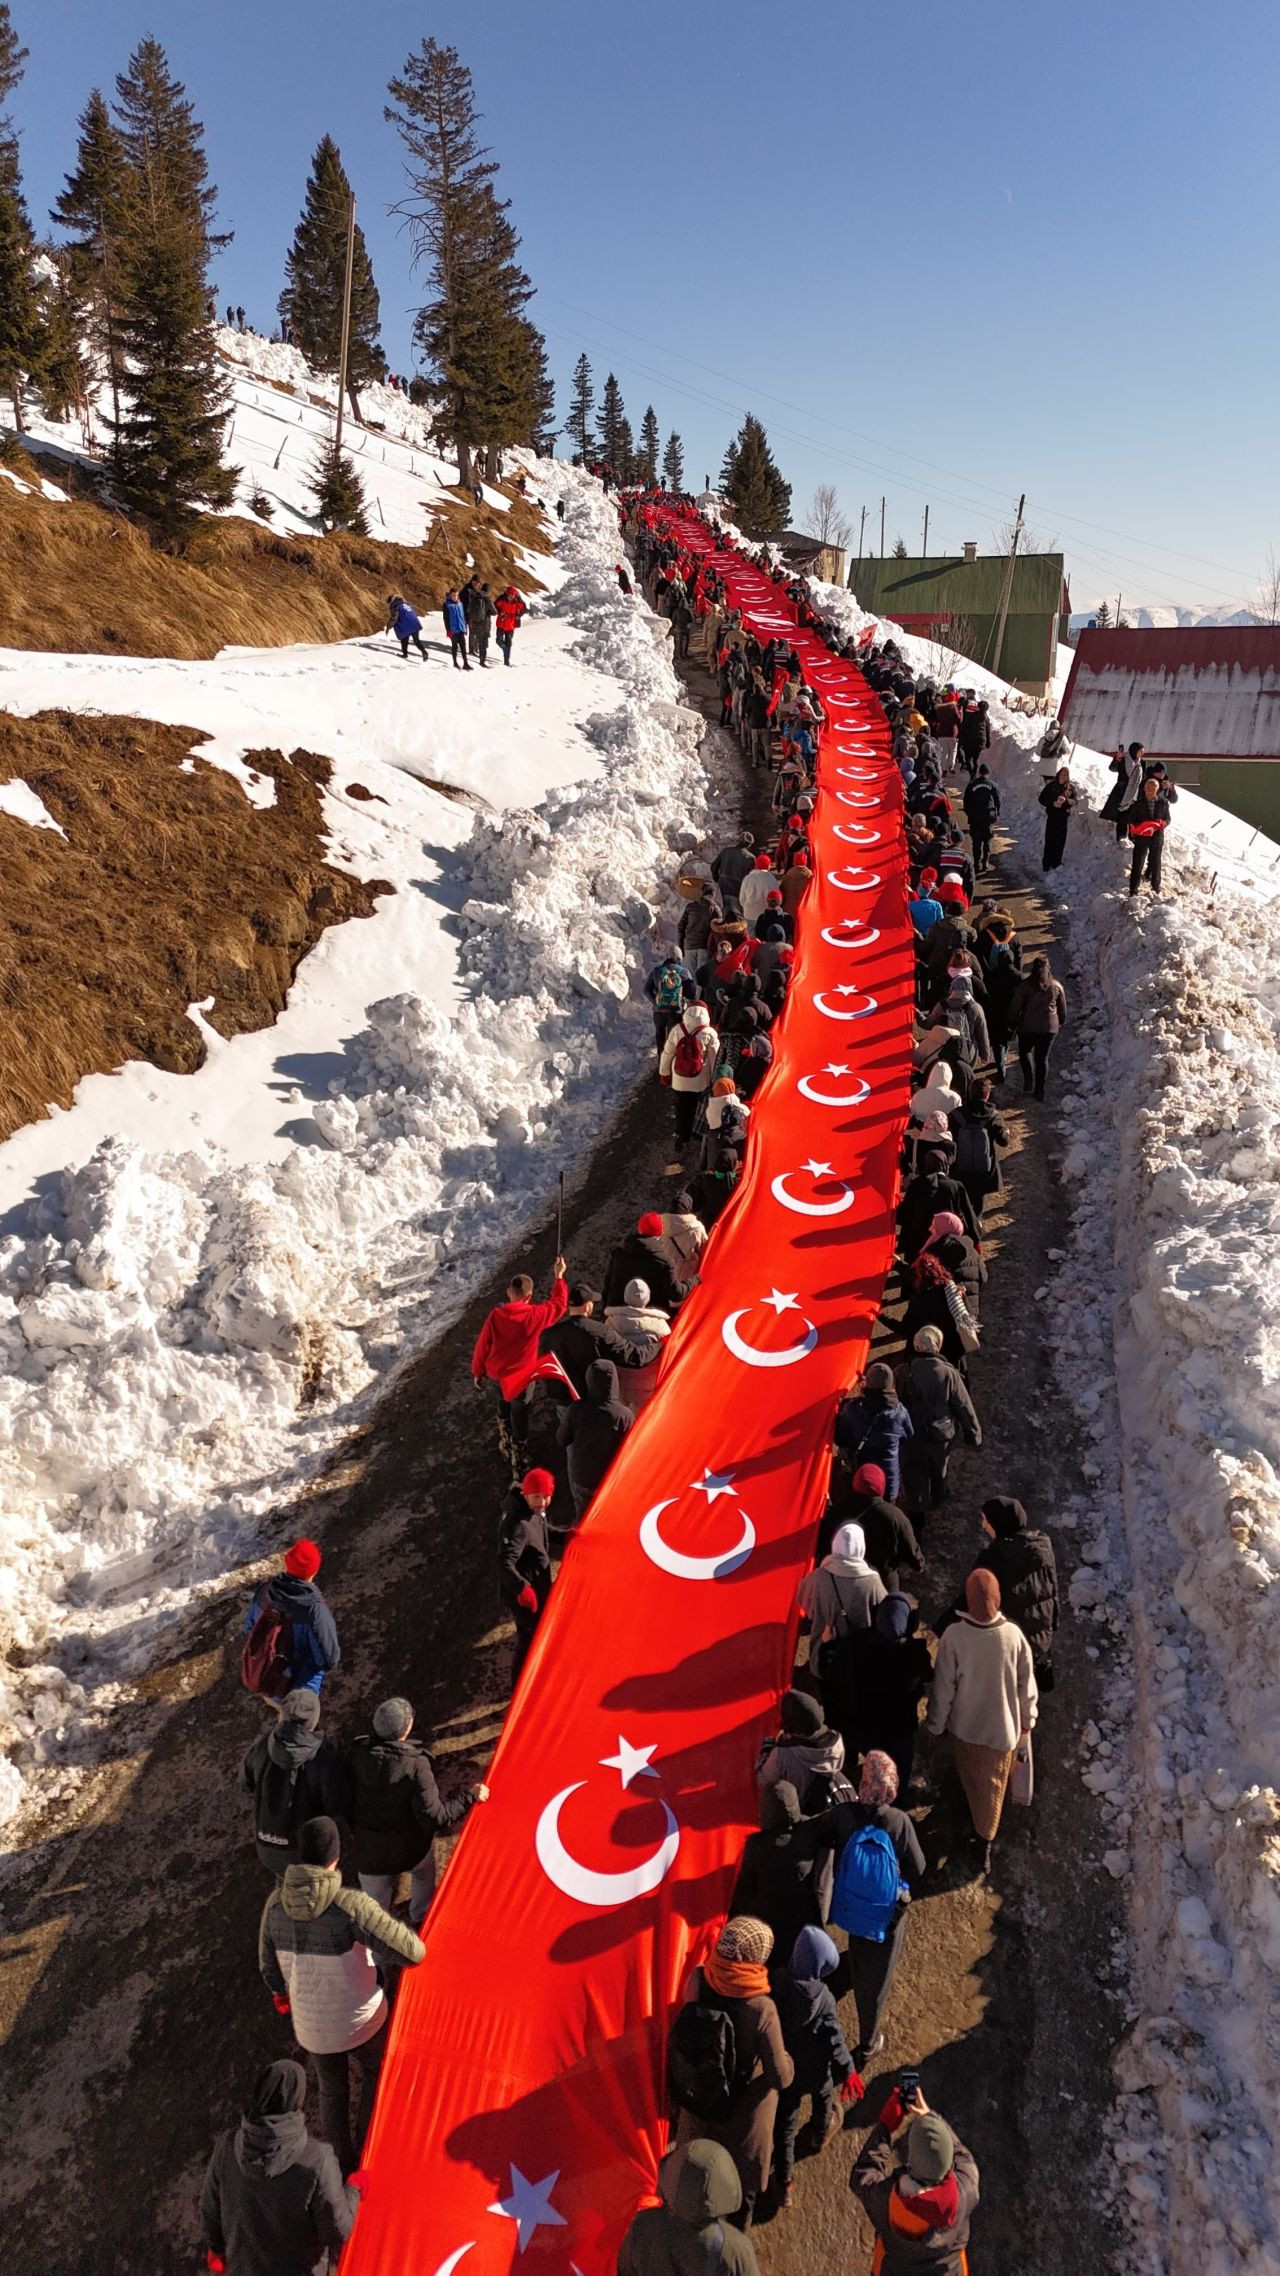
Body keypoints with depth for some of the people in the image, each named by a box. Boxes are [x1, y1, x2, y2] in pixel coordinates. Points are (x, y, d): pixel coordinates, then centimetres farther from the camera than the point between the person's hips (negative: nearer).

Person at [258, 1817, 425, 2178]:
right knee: (376, 2074, 30)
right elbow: (413, 1953, -31)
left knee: (332, 2091, 31)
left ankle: (341, 2162, 48)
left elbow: (269, 1969, -1)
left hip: (310, 2027, 4)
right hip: (361, 2022, -3)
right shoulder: (351, 1905, -33)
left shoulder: (275, 1903, -18)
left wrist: (284, 1999, 20)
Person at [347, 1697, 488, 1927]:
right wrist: (469, 1796, -16)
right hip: (411, 1847, -2)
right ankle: (421, 1921, 49)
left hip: (369, 1849, 2)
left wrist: (353, 1827, 15)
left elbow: (345, 1795, -4)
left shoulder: (358, 1753, -20)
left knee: (374, 1907, 23)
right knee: (424, 1874, 32)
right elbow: (435, 1818, -27)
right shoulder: (415, 1766, -32)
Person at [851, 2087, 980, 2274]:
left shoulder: (886, 2200, -38)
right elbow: (961, 2156, -13)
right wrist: (930, 2116, -9)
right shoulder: (964, 2192, -35)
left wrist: (886, 2127, -18)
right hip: (949, 2270, 1)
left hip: (896, 2271, -1)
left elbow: (861, 2177, -17)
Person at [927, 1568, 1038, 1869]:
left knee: (970, 1777, 27)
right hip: (1002, 1724, 0)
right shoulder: (1013, 1634, -23)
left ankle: (978, 1826, 50)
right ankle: (985, 1843, 29)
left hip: (964, 1723, 1)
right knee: (993, 1784, 21)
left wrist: (936, 1724, 1)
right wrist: (1027, 1720, 10)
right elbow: (1026, 1684, -9)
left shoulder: (954, 1635, -26)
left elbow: (943, 1686, -16)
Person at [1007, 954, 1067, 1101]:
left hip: (1027, 1027, -2)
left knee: (1024, 1051, 21)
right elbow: (1063, 1009, 9)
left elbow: (1015, 1007, -7)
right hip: (1049, 1027, 2)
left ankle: (1029, 1079, 5)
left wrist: (1012, 1026, 6)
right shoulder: (1056, 986, -1)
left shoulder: (1024, 985, -10)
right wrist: (1061, 1024, 25)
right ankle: (1040, 1089, 15)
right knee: (1042, 1057, 11)